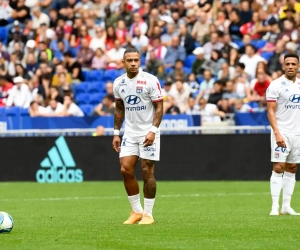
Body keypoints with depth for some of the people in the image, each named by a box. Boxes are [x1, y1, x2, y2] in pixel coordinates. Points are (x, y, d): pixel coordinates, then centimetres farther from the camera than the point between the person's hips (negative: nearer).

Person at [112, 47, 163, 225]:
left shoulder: (150, 81, -11)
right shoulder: (118, 83, 5)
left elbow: (159, 107, -10)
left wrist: (153, 131, -20)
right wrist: (116, 133, 11)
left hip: (148, 133, -5)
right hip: (130, 133, 5)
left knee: (147, 172, -4)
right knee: (126, 170, -3)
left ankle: (148, 214, 5)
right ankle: (137, 211, 11)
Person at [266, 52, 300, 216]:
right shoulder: (276, 85, -7)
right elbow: (271, 112, -11)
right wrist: (277, 133, -21)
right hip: (282, 132, -6)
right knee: (278, 168, -10)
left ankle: (286, 206, 9)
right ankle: (275, 207, -9)